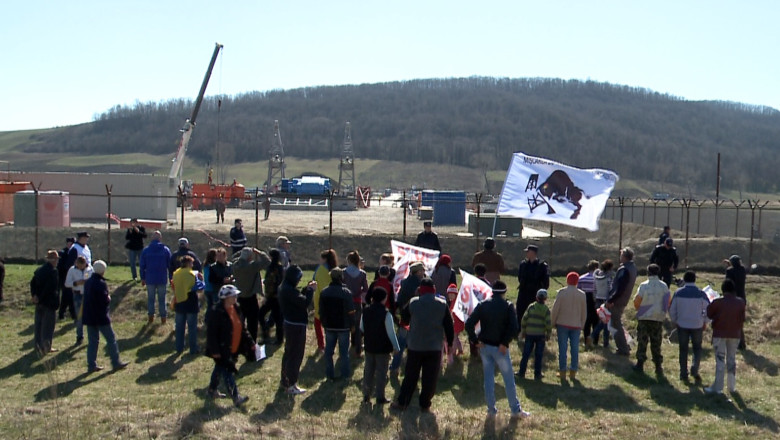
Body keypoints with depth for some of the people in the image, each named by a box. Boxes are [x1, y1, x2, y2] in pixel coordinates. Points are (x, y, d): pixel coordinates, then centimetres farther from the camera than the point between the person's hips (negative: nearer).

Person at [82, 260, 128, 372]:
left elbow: (86, 298, 17)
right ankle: (116, 363, 8)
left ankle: (91, 365, 13)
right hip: (101, 317, -8)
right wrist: (109, 298, 0)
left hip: (89, 317, 8)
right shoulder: (101, 283, -18)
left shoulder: (87, 282, 9)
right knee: (111, 339, 3)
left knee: (92, 341, 12)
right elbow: (105, 301, -22)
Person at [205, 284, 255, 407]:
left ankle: (212, 390, 39)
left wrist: (250, 342, 9)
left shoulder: (236, 309, 4)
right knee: (228, 373, -5)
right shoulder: (218, 312, -21)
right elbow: (211, 332, -20)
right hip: (222, 350, -8)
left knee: (219, 369, 23)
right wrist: (215, 351, -21)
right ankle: (236, 397, -3)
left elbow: (242, 328, 13)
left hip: (233, 349, 8)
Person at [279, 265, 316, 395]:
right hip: (296, 326, -10)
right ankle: (292, 385, 5)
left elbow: (298, 298, 10)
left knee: (289, 352, 21)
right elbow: (304, 302, -27)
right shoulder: (290, 290, -24)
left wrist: (307, 289, 2)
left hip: (289, 324, 10)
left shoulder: (285, 288, 7)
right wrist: (311, 290, -14)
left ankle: (285, 380, 33)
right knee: (296, 355, -2)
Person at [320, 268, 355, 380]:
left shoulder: (324, 292, 0)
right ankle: (345, 375, 11)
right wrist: (352, 325, 1)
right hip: (343, 327, -3)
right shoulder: (346, 292, -13)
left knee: (329, 351, 11)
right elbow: (351, 312, -11)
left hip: (329, 327, 3)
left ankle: (329, 374, 14)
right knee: (344, 352, 6)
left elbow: (321, 311, 6)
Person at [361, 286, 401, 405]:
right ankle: (380, 397, 9)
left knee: (368, 371, 14)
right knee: (381, 373, 4)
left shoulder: (365, 312, -1)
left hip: (369, 347, 5)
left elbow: (361, 328, 10)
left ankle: (366, 396, 20)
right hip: (383, 348, -5)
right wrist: (396, 347, -4)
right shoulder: (386, 314, -18)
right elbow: (391, 332, -14)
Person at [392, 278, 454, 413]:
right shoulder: (442, 304, -5)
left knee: (410, 376, 12)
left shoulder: (412, 302, -5)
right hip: (435, 347, 0)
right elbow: (449, 326, 0)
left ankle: (401, 402, 18)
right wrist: (450, 343, 9)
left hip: (415, 346, 1)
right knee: (430, 378, 9)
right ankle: (425, 405, 13)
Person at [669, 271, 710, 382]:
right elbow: (708, 309, -7)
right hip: (697, 325, -1)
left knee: (683, 349, 10)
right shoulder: (701, 294, -9)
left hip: (682, 325, 1)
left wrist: (674, 321, 13)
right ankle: (695, 369, -3)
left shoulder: (678, 293, -6)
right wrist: (704, 321, 8)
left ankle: (683, 374, 12)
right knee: (697, 348, 15)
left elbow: (671, 309, -2)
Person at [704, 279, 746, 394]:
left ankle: (718, 387, 3)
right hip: (734, 334, 3)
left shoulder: (718, 302, -15)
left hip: (720, 334, -3)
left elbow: (708, 314, -2)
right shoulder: (741, 302, -5)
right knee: (732, 360, 13)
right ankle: (732, 387, 18)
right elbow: (742, 319, 3)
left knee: (720, 360, 2)